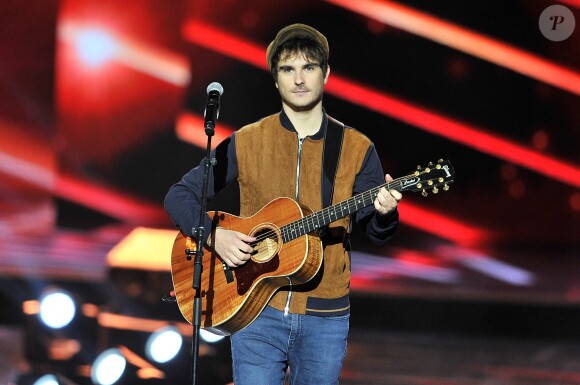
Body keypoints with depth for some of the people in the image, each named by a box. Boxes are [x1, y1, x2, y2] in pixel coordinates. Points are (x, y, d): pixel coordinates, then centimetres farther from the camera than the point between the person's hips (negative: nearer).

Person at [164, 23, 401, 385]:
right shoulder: (246, 143, 1)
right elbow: (179, 195, 4)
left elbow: (375, 231, 3)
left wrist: (384, 213, -20)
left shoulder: (356, 149, 3)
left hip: (325, 318, 1)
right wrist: (215, 235, -14)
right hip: (256, 311, -1)